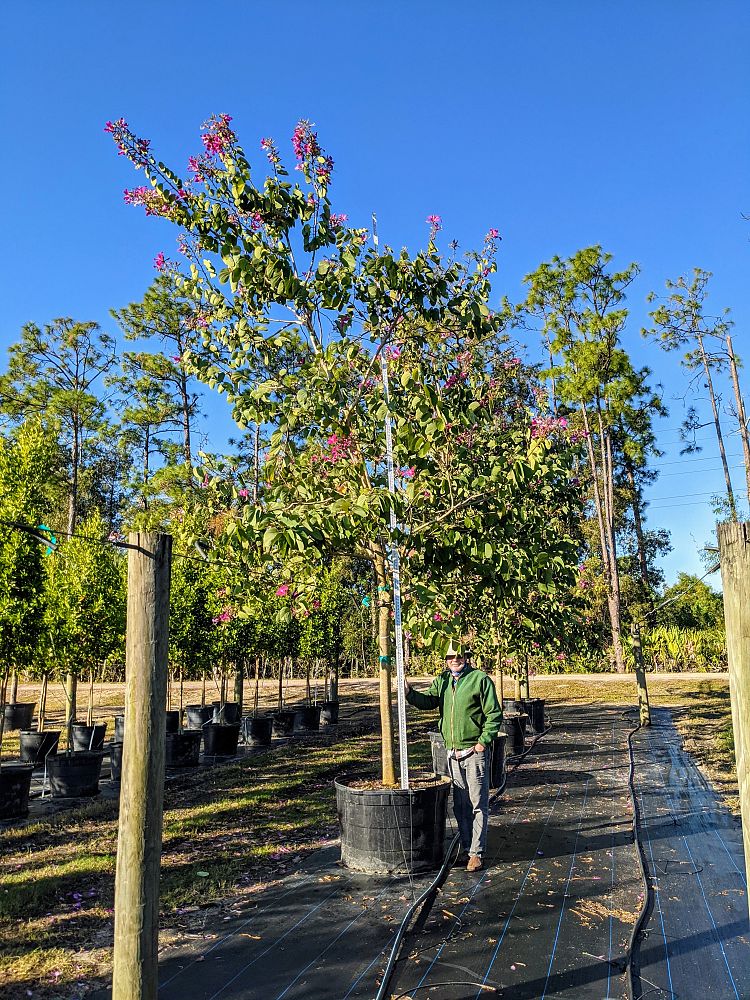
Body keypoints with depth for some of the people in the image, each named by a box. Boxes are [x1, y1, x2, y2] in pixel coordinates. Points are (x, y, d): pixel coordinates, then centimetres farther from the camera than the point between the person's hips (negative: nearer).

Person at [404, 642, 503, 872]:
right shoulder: (442, 681, 9)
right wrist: (410, 693, -20)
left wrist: (484, 741, -12)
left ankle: (476, 852, 9)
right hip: (452, 752, 6)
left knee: (478, 803, 1)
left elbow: (494, 714, -7)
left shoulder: (480, 679, -7)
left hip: (475, 751, -5)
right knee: (460, 805, 14)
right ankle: (466, 848, 26)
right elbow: (428, 700, -3)